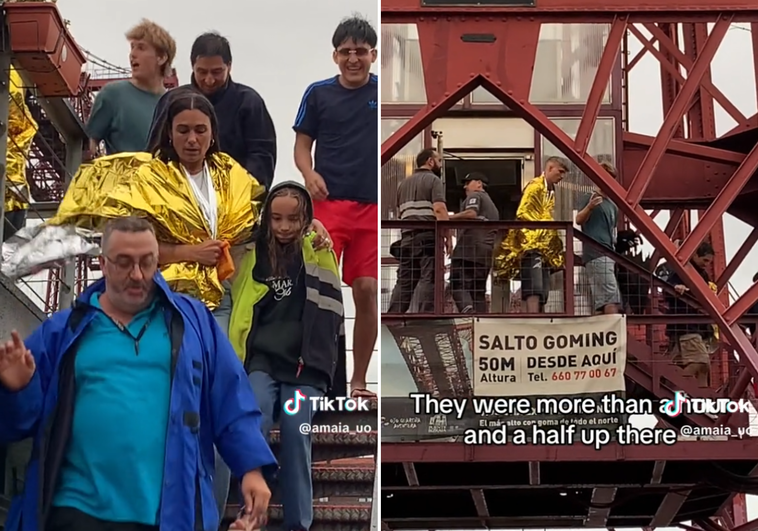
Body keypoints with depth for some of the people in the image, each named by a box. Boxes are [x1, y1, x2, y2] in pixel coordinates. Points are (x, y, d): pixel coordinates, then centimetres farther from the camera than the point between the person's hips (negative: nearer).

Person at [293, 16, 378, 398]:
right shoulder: (319, 93, 6)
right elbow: (302, 145, 9)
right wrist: (309, 174, -11)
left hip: (372, 208, 1)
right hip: (328, 205, -1)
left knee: (367, 292, 3)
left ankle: (358, 382, 15)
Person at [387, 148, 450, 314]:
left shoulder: (404, 183, 24)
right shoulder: (433, 180, 1)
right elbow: (439, 209, -12)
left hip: (407, 237, 7)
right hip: (428, 236, -7)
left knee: (404, 279, 8)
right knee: (428, 278, -10)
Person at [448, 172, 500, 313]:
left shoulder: (474, 196, 4)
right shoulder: (492, 205, 32)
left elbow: (471, 213, -17)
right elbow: (494, 232, 32)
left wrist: (449, 217, -14)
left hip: (468, 249, -8)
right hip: (485, 253, 8)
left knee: (458, 285, -15)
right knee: (479, 291, 8)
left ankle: (467, 308, -38)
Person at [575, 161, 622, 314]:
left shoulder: (613, 206, 24)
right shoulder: (592, 198, 1)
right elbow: (578, 220, -13)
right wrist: (589, 207, -32)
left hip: (609, 255, 8)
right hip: (596, 254, -8)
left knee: (601, 303, 4)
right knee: (611, 298, -19)